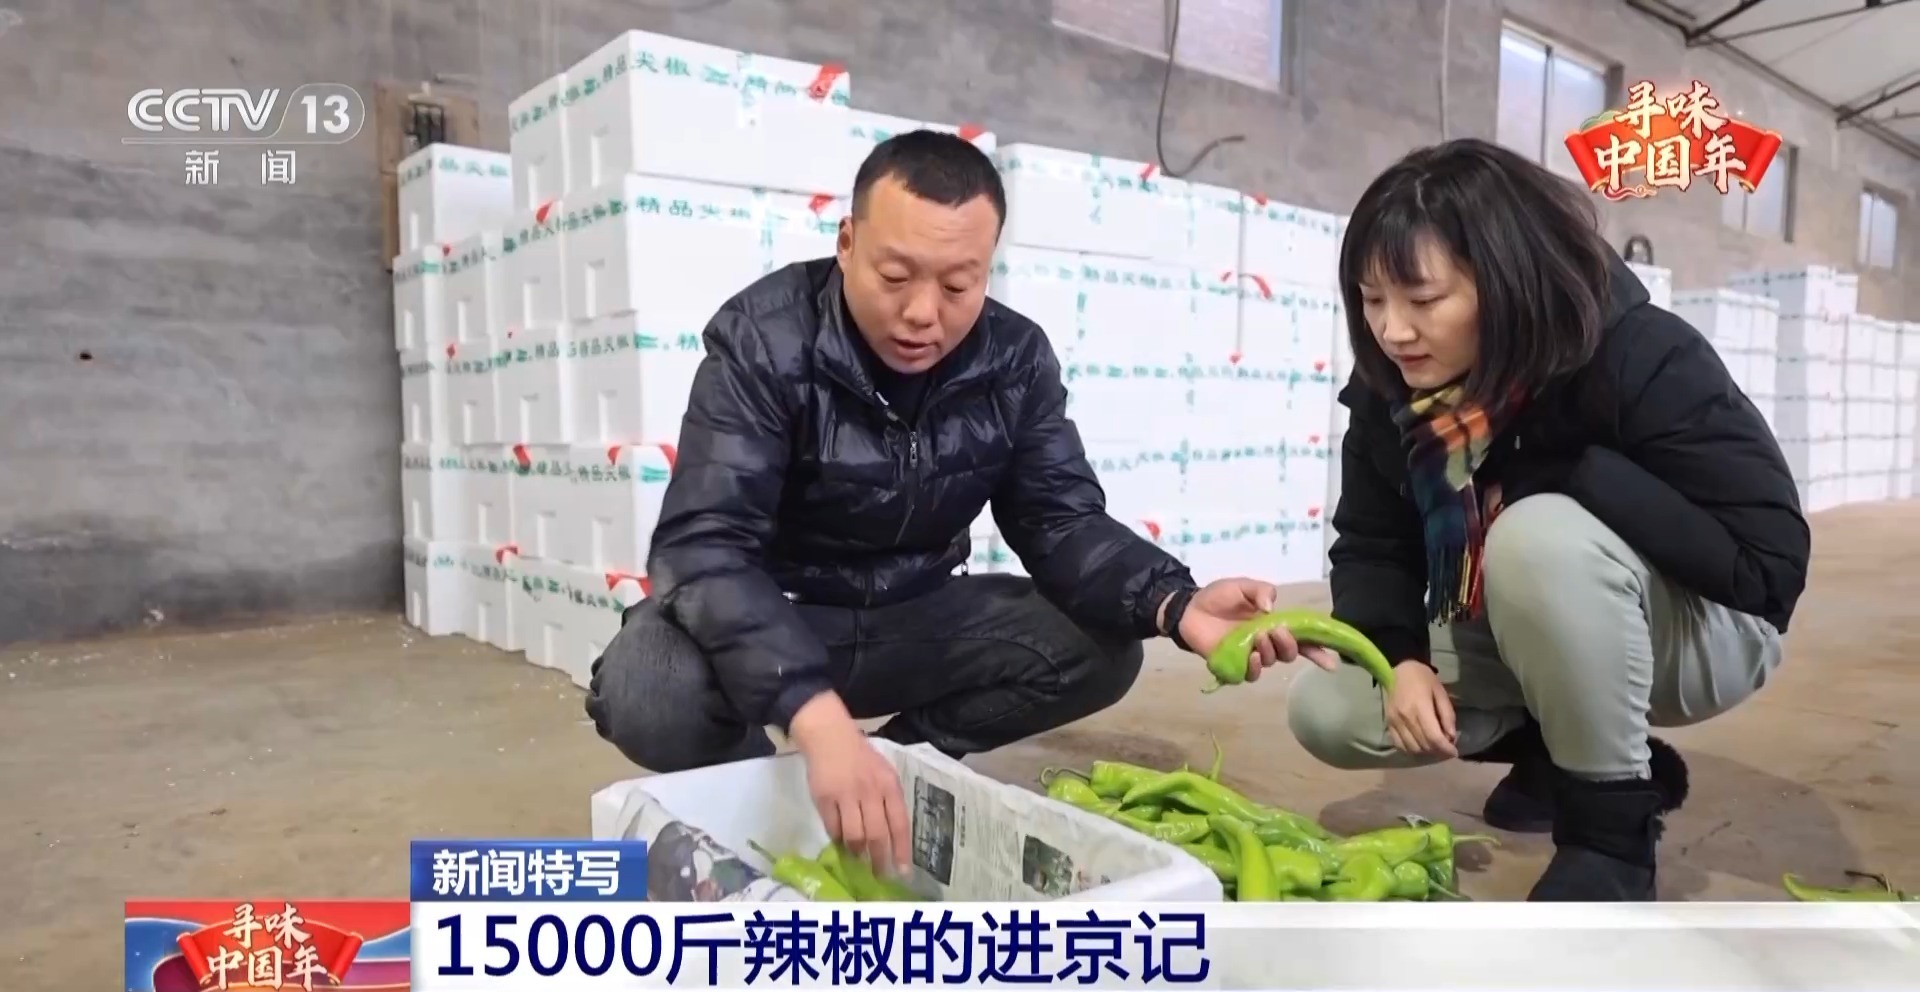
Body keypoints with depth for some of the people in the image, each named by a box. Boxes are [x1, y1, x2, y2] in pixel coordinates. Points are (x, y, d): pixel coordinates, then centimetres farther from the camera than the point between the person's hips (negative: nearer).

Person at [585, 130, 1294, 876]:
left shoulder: (1017, 360, -8)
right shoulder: (763, 342, -22)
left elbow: (1061, 521, -8)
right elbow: (704, 544, -33)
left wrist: (1175, 604, -31)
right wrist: (817, 717, -50)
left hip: (913, 620, 4)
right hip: (772, 619, -3)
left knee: (1101, 649, -14)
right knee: (643, 691, -34)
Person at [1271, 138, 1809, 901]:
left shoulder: (1644, 360, -26)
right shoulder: (1389, 393, -11)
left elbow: (1768, 560, -27)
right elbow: (1370, 548, -5)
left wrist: (1577, 475, -33)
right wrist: (1401, 657, -23)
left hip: (1701, 630, -5)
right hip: (1524, 648, 6)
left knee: (1541, 537, -38)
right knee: (1324, 711, -11)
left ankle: (1612, 822, -16)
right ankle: (1566, 750, 9)